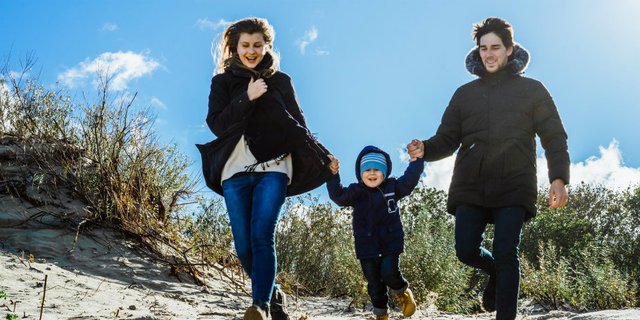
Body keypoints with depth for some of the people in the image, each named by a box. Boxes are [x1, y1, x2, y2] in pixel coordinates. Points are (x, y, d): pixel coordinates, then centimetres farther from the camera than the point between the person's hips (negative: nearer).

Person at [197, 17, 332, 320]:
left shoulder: (280, 81, 14)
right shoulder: (223, 82, 13)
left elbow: (298, 124, 16)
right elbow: (216, 123, 0)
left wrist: (322, 157, 7)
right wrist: (248, 98, -11)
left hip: (273, 167, -1)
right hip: (235, 171, 1)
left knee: (262, 235, -19)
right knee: (244, 247, -2)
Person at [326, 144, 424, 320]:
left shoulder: (392, 187, 2)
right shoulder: (356, 191, -1)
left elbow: (409, 181, -11)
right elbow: (339, 196, -16)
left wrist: (416, 161, -26)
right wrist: (333, 175, -32)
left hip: (391, 241, -1)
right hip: (367, 245, 1)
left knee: (389, 273, -18)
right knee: (374, 283, 6)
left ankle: (402, 291, 17)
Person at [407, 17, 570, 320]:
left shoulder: (532, 90, 8)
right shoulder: (465, 93, 14)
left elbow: (554, 137, 3)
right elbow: (446, 140, 11)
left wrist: (558, 178, -13)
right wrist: (425, 149, -12)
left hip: (513, 189, -2)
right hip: (470, 187, 3)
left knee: (505, 255, -10)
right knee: (467, 252, -3)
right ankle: (497, 272, 31)